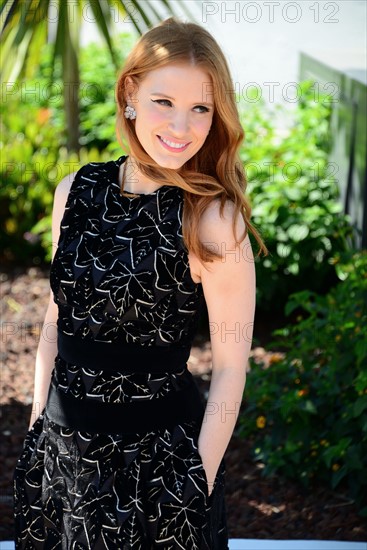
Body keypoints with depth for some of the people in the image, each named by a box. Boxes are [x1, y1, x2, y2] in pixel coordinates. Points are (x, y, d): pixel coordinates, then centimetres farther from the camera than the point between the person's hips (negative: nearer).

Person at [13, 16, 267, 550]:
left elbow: (229, 369, -12)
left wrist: (201, 484, -12)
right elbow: (57, 321, 7)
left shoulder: (214, 220, -16)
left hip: (159, 460, -4)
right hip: (61, 448, 5)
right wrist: (38, 429, 8)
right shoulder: (76, 191, -2)